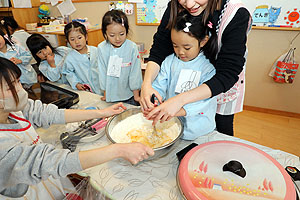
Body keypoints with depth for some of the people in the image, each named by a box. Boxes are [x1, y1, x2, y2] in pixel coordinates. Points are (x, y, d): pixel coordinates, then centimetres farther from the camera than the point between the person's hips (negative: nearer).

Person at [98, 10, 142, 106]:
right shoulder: (101, 48, -8)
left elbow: (135, 72, -8)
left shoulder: (132, 47, -14)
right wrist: (105, 94, 6)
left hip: (129, 95, -2)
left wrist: (136, 95, -2)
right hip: (110, 95, 2)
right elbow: (103, 72, -1)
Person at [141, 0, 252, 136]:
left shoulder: (237, 15, -32)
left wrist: (180, 100, -48)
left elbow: (227, 75, -36)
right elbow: (159, 50, -21)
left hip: (224, 84, -2)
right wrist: (146, 83, -41)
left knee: (222, 128, 15)